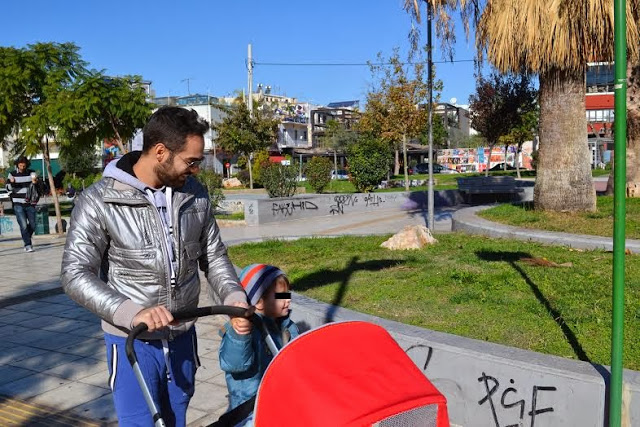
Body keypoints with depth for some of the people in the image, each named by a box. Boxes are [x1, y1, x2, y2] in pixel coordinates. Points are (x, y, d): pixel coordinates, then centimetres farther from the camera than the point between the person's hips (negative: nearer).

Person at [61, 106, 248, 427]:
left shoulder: (195, 194, -1)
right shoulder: (100, 201, -14)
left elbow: (214, 257, 6)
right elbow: (75, 275, -17)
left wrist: (234, 297, -12)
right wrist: (132, 312, -31)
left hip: (183, 337, 4)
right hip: (133, 342, -4)